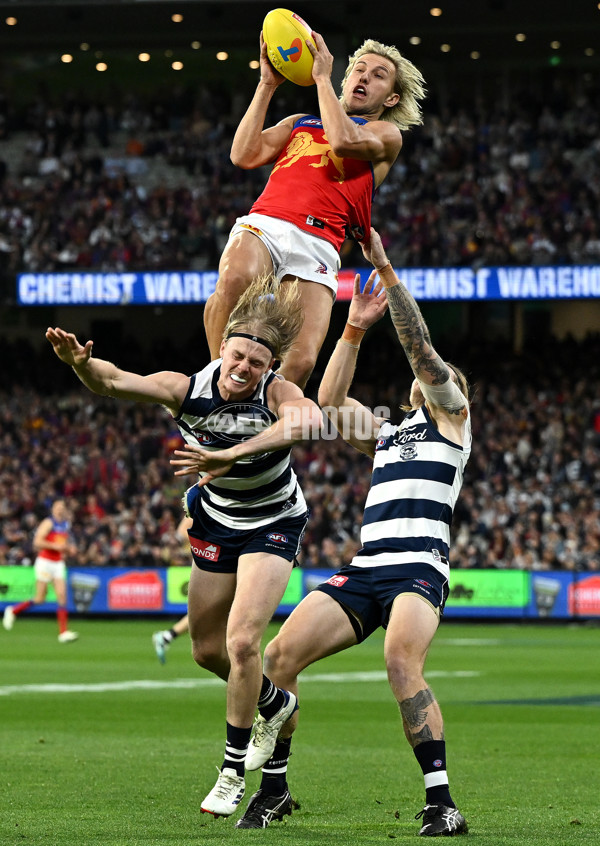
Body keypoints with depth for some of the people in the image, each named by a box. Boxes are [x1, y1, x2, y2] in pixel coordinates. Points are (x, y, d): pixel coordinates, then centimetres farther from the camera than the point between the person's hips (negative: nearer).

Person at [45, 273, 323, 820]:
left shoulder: (277, 393, -29)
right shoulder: (188, 389, -21)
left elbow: (309, 418, -53)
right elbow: (112, 382, -32)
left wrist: (231, 455, -64)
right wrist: (81, 363, -56)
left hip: (273, 524, -5)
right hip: (217, 522, 5)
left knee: (242, 640, -18)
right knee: (207, 649, 13)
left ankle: (234, 769, -1)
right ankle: (276, 703, 45)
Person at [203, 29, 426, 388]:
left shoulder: (386, 134, 22)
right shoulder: (300, 123, 33)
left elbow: (344, 140, -3)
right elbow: (245, 156, 16)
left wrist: (322, 77, 8)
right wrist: (268, 85, 17)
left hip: (316, 245, -1)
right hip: (264, 224, 2)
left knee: (300, 363, -22)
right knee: (234, 280, -36)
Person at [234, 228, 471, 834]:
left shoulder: (451, 413, 13)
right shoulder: (387, 432, 30)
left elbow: (420, 344, 2)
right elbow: (330, 402, 20)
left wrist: (384, 268, -2)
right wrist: (355, 328, 12)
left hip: (419, 568, -6)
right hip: (363, 571, 6)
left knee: (401, 660, -32)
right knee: (280, 654, -10)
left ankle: (442, 804, -31)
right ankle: (273, 787, 3)